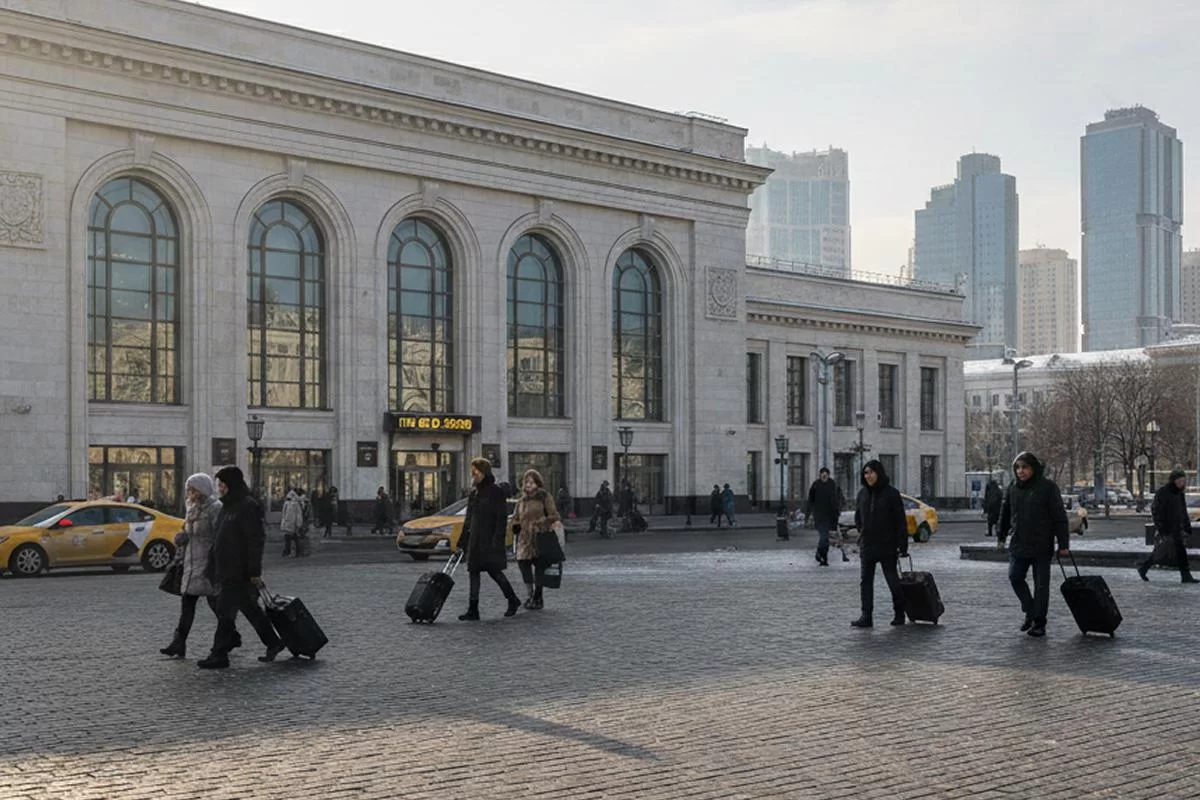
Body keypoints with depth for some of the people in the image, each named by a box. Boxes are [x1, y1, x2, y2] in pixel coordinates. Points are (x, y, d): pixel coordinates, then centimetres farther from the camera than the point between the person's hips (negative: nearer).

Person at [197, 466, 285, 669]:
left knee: (225, 611, -7)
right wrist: (213, 568, 20)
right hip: (226, 569, 9)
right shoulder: (228, 507, 14)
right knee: (250, 608, 15)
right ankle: (273, 643, 25)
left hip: (239, 571, -9)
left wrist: (255, 571, -21)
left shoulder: (248, 507, -14)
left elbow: (256, 540, -18)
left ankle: (219, 655, -1)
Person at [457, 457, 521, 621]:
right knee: (473, 573, 3)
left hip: (490, 540, -8)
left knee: (494, 571, -4)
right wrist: (463, 541, 16)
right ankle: (473, 610, 3)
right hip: (475, 541, 8)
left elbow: (501, 518, -13)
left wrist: (497, 540, -20)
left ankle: (513, 600, 17)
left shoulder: (496, 492, -8)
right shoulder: (473, 494, 14)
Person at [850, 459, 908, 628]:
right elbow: (858, 517, 21)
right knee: (866, 581, 0)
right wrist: (862, 532, 9)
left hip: (887, 546, -5)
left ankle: (899, 614, 21)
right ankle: (866, 616, 1)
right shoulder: (863, 493, 8)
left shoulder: (891, 493, -8)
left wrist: (903, 545, -13)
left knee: (892, 580, 5)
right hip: (867, 546, 5)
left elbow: (901, 521, -9)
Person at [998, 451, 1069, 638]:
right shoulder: (1013, 487, 6)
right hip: (1018, 544, 5)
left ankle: (1039, 622, 10)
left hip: (1041, 545, -4)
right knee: (1015, 577, 2)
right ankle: (1030, 611, 21)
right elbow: (1005, 513, 17)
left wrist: (1063, 543, -11)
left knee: (1041, 584, 3)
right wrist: (1001, 536, 17)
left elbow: (1059, 516, -8)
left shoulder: (1047, 487, -8)